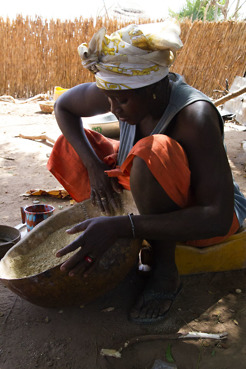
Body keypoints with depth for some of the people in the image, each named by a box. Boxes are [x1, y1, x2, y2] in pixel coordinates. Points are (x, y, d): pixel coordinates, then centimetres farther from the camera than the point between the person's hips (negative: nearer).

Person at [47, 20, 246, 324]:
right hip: (153, 200, 6)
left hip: (205, 215, -5)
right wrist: (94, 167, -14)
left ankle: (165, 269, -18)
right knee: (70, 148, -4)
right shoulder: (122, 91, -16)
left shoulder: (195, 117, -32)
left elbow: (218, 218, -38)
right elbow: (63, 107, 0)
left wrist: (121, 226, -46)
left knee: (153, 153, -39)